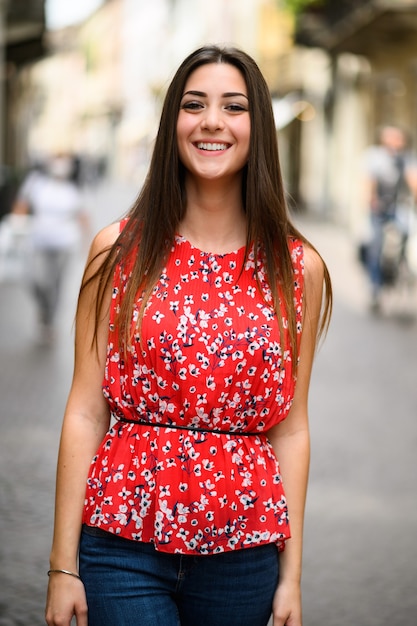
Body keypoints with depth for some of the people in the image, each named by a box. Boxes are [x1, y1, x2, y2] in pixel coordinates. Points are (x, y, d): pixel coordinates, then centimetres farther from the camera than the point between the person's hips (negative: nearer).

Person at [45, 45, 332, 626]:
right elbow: (85, 411, -2)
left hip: (243, 555, 2)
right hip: (124, 542, -1)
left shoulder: (299, 269, 2)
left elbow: (290, 429, 4)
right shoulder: (119, 250, -1)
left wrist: (291, 574, 4)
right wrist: (63, 564, -4)